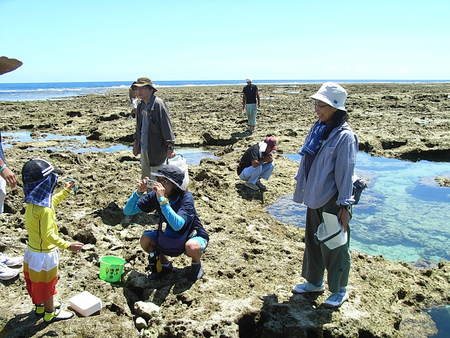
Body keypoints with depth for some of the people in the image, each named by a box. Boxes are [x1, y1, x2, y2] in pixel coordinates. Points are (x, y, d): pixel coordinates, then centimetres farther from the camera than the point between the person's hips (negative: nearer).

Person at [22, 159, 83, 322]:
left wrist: (66, 191, 21)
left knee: (36, 282, 25)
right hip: (44, 254, -9)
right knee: (47, 284, 11)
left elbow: (51, 202, 17)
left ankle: (39, 307, 44)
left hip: (32, 250, 9)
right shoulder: (44, 210, -32)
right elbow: (48, 235, -31)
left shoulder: (32, 201, -4)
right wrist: (67, 245, -29)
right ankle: (50, 313, 29)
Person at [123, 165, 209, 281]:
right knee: (145, 240, -18)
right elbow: (127, 211, -13)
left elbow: (177, 225, -45)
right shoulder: (155, 195, -15)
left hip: (193, 236, -4)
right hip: (169, 238, 5)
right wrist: (139, 192, -29)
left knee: (192, 247, -37)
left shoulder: (186, 197, -29)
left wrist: (162, 200, -47)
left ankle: (196, 265, 0)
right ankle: (165, 264, 10)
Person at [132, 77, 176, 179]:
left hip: (156, 149, -8)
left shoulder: (158, 104, -15)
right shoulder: (141, 106, 9)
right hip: (144, 148, 8)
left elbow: (166, 125, -17)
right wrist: (136, 143, 22)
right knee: (145, 176, 18)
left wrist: (169, 147, -21)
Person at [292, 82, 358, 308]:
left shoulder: (344, 136, -18)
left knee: (334, 246, 8)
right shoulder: (317, 129, 4)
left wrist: (344, 206, -16)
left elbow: (345, 173, -18)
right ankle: (314, 282, 39)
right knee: (313, 242, 20)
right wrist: (302, 188, 15)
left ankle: (340, 290, 28)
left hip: (332, 200, -8)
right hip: (315, 197, 8)